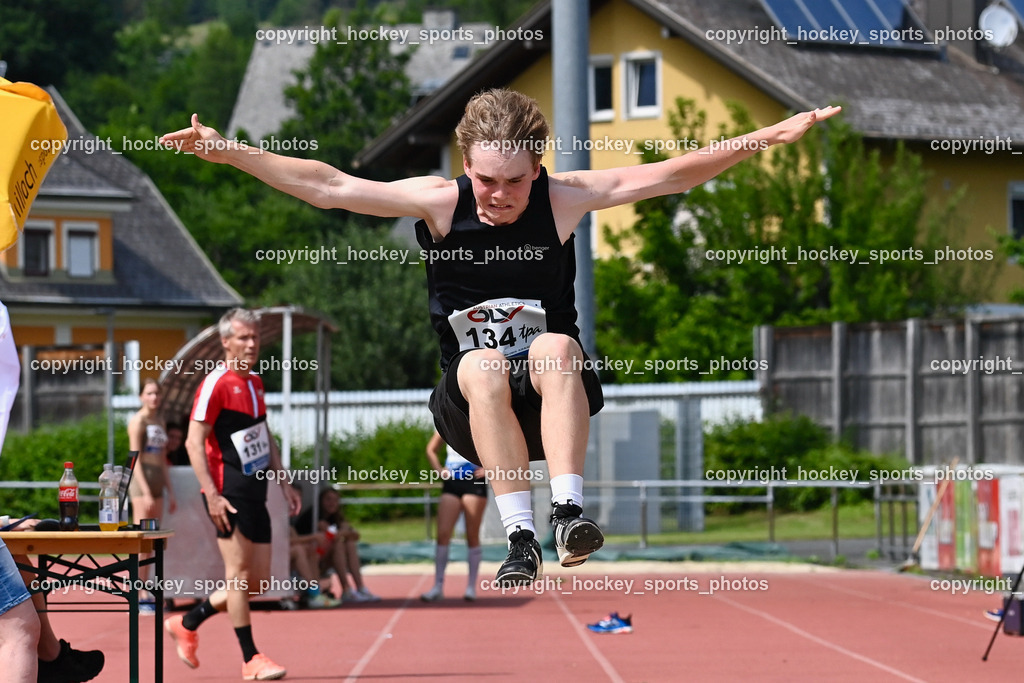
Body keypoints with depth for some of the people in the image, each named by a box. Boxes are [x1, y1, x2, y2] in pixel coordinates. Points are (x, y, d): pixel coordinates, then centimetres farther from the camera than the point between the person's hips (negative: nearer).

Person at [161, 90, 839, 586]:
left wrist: (771, 135, -16)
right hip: (475, 408, 0)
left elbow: (668, 175, -10)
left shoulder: (563, 199, -5)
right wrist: (228, 151, -14)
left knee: (554, 346, -31)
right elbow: (329, 187, -8)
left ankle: (569, 510, -40)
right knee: (481, 365, -32)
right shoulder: (440, 202, -6)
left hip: (557, 398, 0)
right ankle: (521, 535, -38)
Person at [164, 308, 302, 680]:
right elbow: (194, 442, -15)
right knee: (239, 572, -7)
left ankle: (187, 623, 21)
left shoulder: (256, 383, 14)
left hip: (255, 494, 8)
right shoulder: (216, 384, -11)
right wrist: (212, 494, -21)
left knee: (258, 581, 7)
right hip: (228, 493, -8)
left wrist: (284, 481, 18)